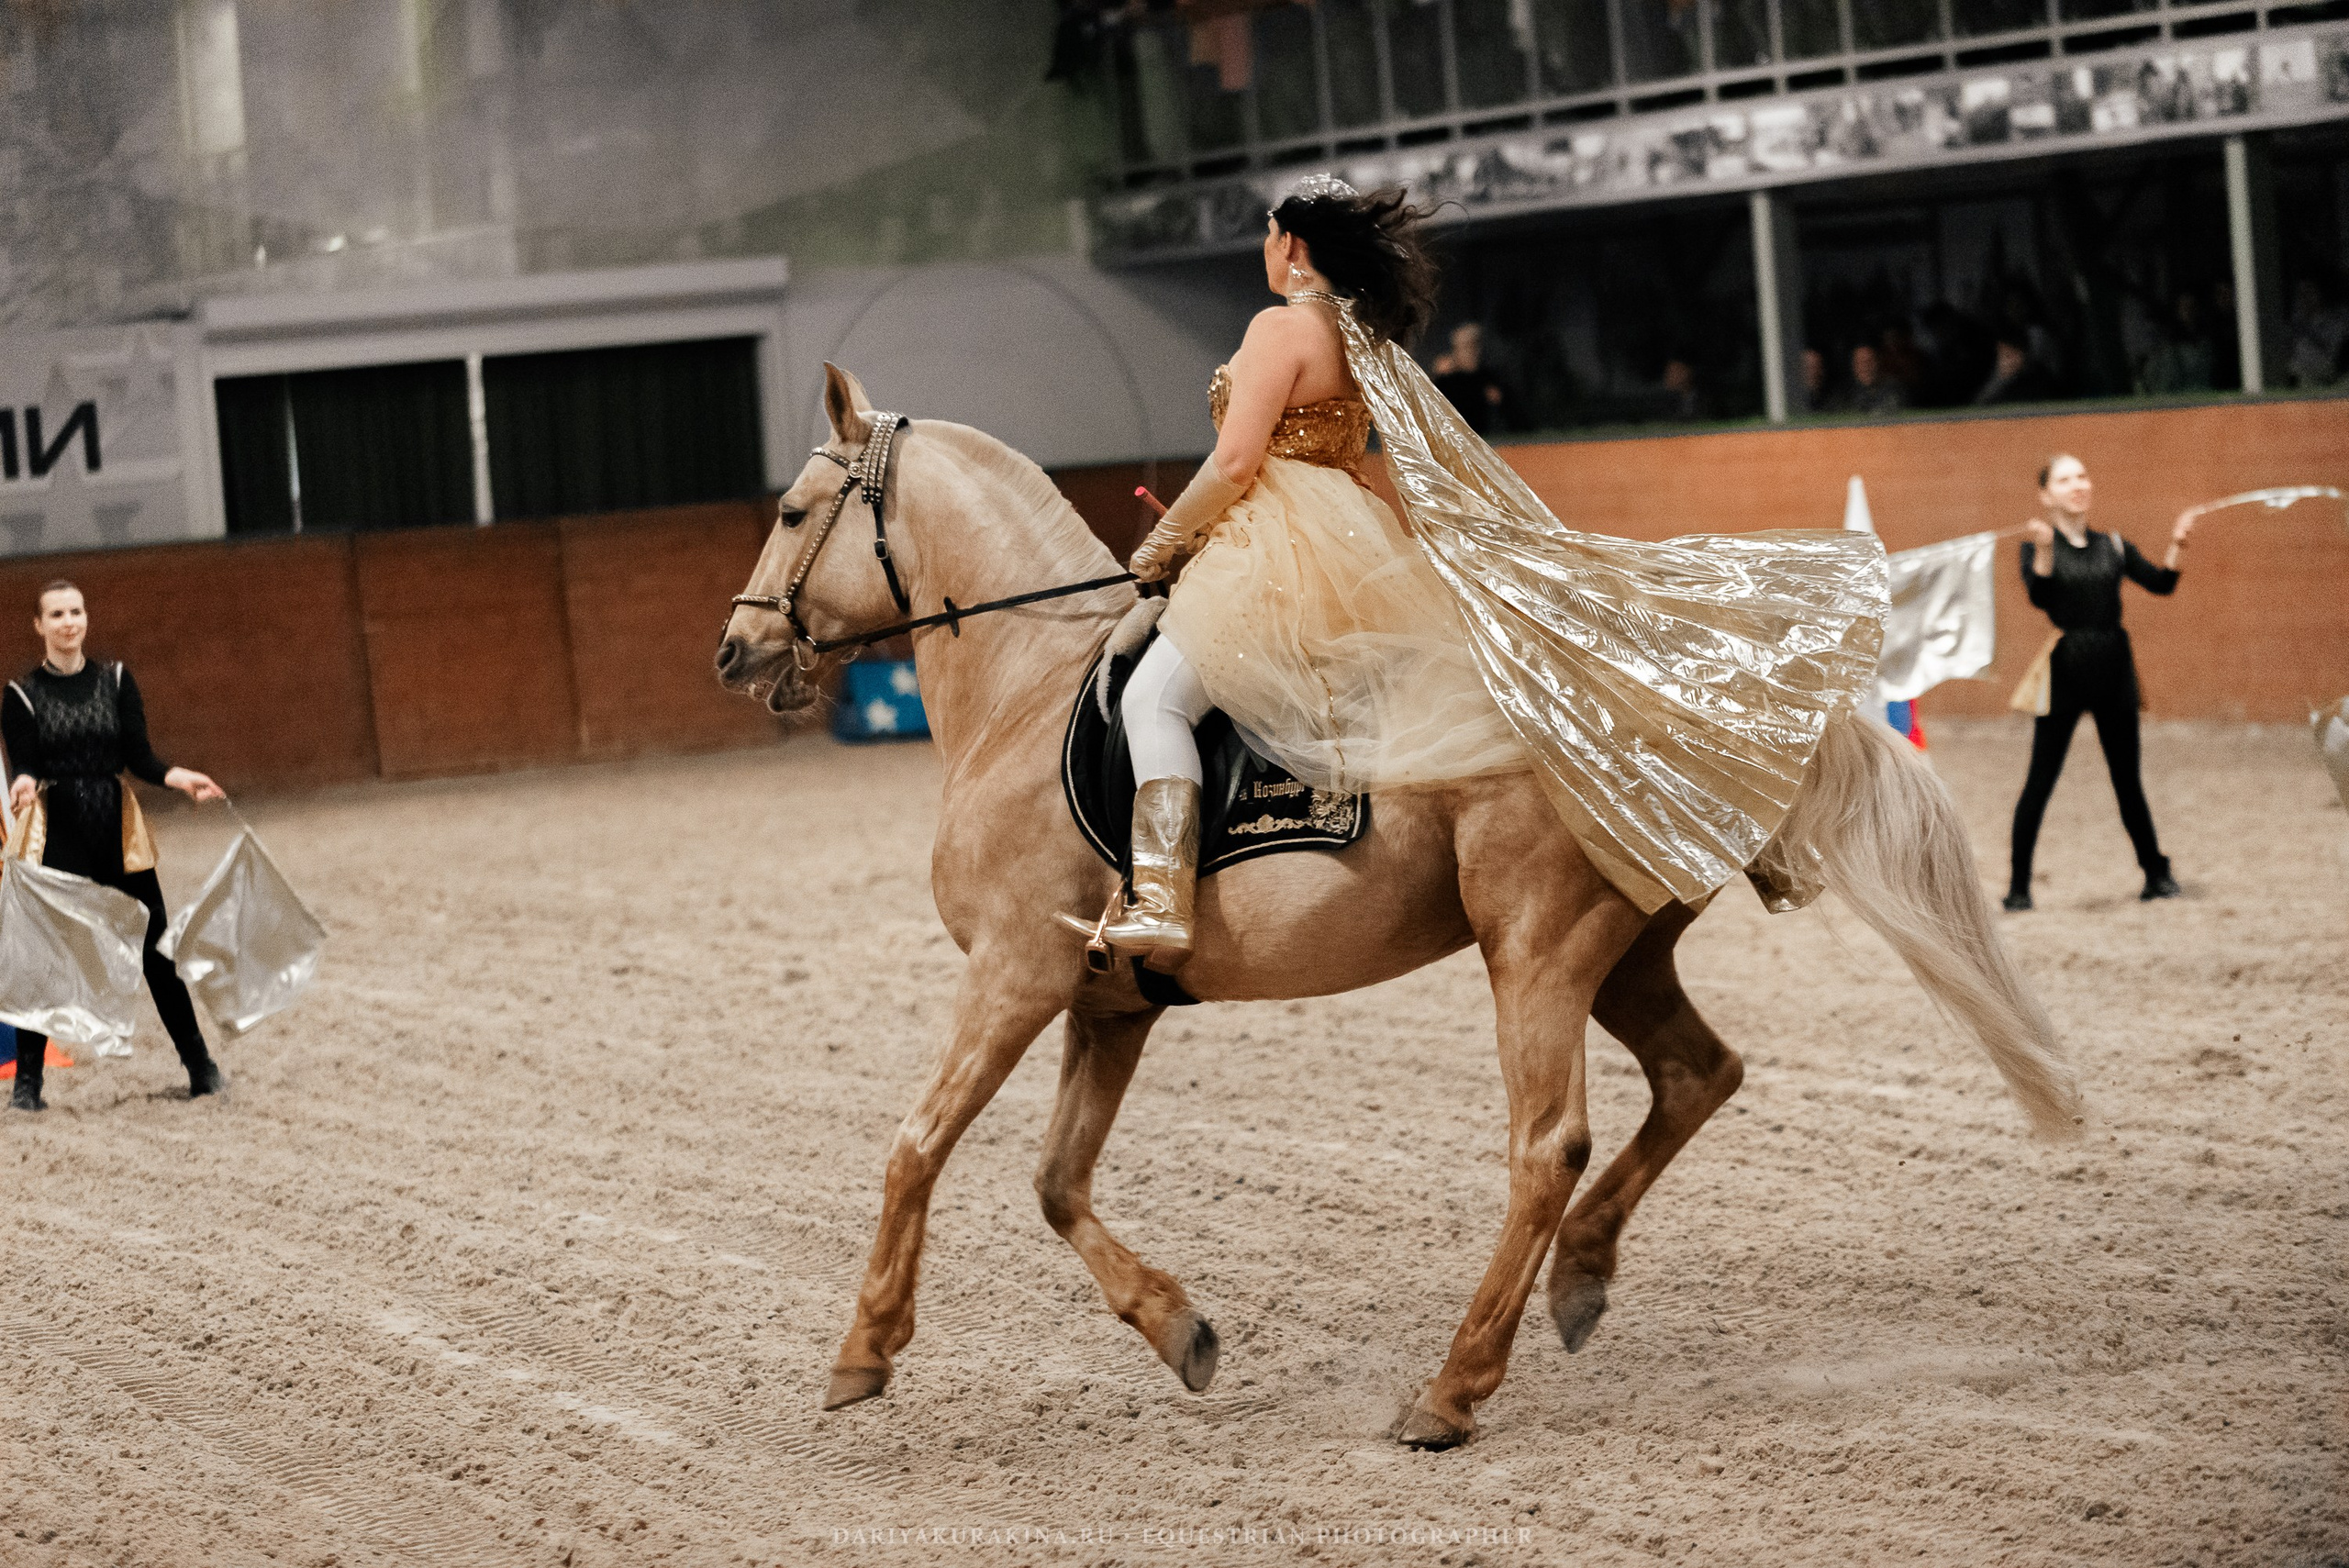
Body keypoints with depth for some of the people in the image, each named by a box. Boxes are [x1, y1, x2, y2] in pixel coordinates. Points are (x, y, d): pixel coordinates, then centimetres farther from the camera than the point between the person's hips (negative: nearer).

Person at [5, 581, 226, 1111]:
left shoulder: (115, 681, 6)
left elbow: (138, 756, 2)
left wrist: (177, 778, -16)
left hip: (118, 831, 2)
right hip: (57, 837, -2)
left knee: (156, 945, 3)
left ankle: (199, 1065, 11)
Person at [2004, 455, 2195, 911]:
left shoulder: (2112, 545, 9)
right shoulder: (2038, 545, -3)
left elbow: (2161, 584, 4)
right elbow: (2039, 597, -20)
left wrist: (2177, 545, -10)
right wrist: (2042, 549, -33)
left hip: (2114, 669, 4)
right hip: (2064, 671, -4)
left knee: (2127, 777, 11)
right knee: (2041, 780, -2)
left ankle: (2156, 875, 20)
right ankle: (2019, 886, 2)